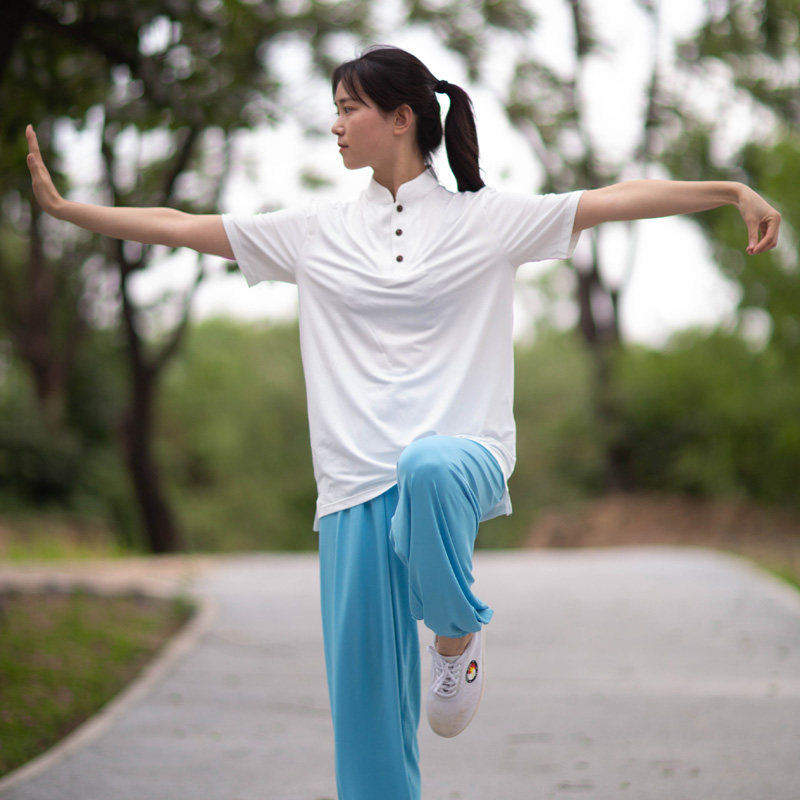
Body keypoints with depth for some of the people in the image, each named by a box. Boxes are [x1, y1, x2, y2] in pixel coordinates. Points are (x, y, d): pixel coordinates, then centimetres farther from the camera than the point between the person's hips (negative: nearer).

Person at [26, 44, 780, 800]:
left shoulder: (488, 219, 5)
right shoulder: (315, 233, 12)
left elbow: (618, 199, 0)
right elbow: (180, 226, 13)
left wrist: (733, 191, -9)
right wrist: (63, 205, 9)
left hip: (460, 460, -3)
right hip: (357, 485, 3)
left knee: (428, 468, -39)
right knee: (365, 702, -3)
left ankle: (458, 631, -13)